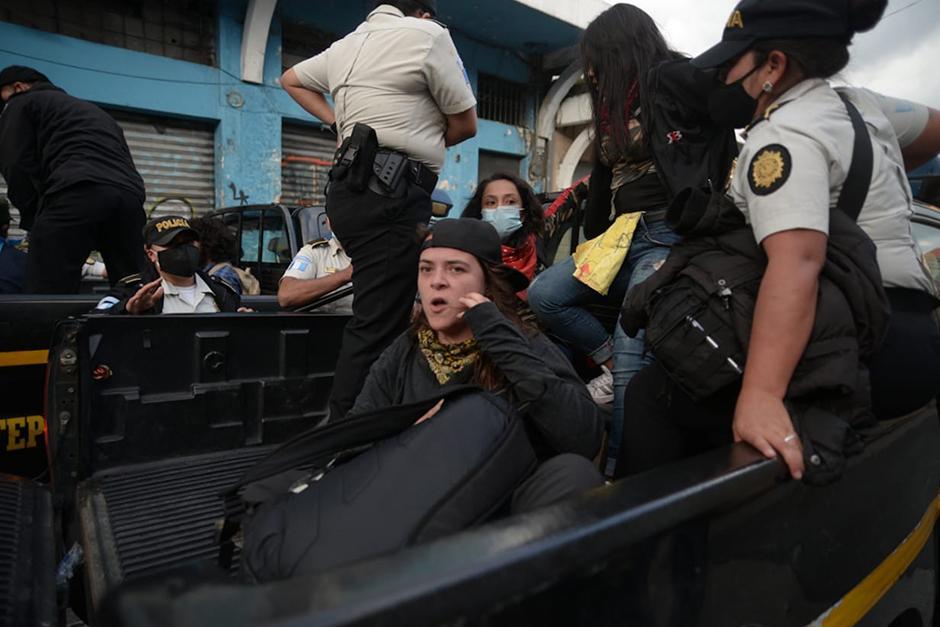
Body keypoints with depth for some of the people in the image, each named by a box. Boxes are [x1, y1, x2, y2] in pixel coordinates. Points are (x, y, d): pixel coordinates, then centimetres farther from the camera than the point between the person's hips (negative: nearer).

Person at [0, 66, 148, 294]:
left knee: (47, 300, -6)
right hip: (129, 196, 6)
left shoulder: (22, 103, 21)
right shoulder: (95, 111, 40)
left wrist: (34, 220, 13)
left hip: (74, 195, -6)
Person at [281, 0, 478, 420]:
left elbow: (291, 80, 39)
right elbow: (465, 124, 6)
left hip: (351, 187, 8)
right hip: (392, 193, -8)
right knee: (377, 328, -9)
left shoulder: (346, 45, 23)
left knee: (378, 317, 13)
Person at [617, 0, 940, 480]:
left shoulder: (783, 137, -18)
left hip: (861, 354, -11)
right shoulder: (858, 105, 13)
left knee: (653, 394, -13)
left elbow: (796, 263, -34)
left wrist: (761, 394, -43)